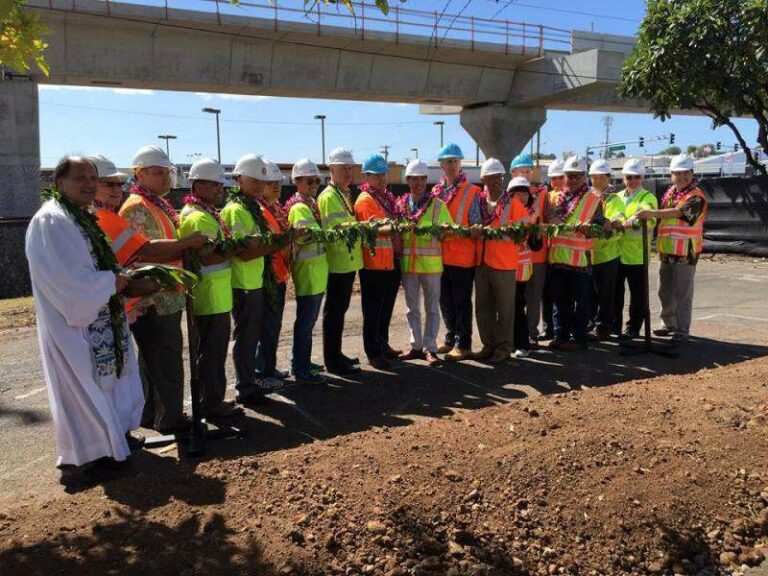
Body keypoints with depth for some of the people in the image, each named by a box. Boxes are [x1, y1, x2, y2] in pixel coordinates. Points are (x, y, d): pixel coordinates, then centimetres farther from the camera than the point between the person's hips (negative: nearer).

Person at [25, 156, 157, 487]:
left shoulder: (83, 218, 13)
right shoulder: (50, 221, -17)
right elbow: (66, 278, -25)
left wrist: (124, 283, 0)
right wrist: (114, 282, -14)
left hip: (97, 323, 10)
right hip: (73, 325, -10)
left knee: (102, 388, 18)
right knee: (82, 392, 0)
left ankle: (104, 448, 33)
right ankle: (78, 462, 14)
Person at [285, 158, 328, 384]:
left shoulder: (312, 203, 15)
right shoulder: (299, 207, -14)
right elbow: (304, 235, -29)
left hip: (317, 272, 9)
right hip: (307, 272, -9)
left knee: (309, 319, 17)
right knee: (305, 321, -2)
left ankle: (302, 362, 28)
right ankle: (301, 369, 8)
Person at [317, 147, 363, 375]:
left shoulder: (345, 194, 17)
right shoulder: (328, 196, -13)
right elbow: (335, 229, -23)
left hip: (349, 261, 9)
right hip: (337, 263, -9)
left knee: (340, 309, 16)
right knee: (334, 311, -2)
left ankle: (336, 354, 26)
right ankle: (333, 361, 7)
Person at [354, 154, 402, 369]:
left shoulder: (386, 197, 17)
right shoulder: (365, 200, -10)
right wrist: (395, 227, -31)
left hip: (391, 262, 8)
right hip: (374, 265, -8)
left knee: (386, 308, 18)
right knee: (373, 311, 1)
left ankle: (383, 346, 31)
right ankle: (373, 353, 10)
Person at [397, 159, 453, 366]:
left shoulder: (438, 204, 0)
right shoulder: (400, 205, 7)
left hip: (431, 263, -3)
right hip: (407, 263, 3)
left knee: (432, 308, 3)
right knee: (412, 308, 11)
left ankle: (430, 348, 11)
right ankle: (416, 346, 23)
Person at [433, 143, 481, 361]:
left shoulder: (472, 191, -5)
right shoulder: (436, 190, 11)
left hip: (462, 255, -5)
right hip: (441, 255, 6)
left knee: (462, 302, 2)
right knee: (446, 300, 15)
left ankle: (463, 344, 11)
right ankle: (450, 339, 29)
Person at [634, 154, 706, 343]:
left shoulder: (696, 197, -12)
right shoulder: (670, 192, 12)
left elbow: (678, 212, -30)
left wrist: (652, 213, -41)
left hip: (685, 252, -7)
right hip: (667, 250, 7)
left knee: (682, 293, -2)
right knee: (665, 291, 14)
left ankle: (682, 330, 7)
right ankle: (669, 324, 28)